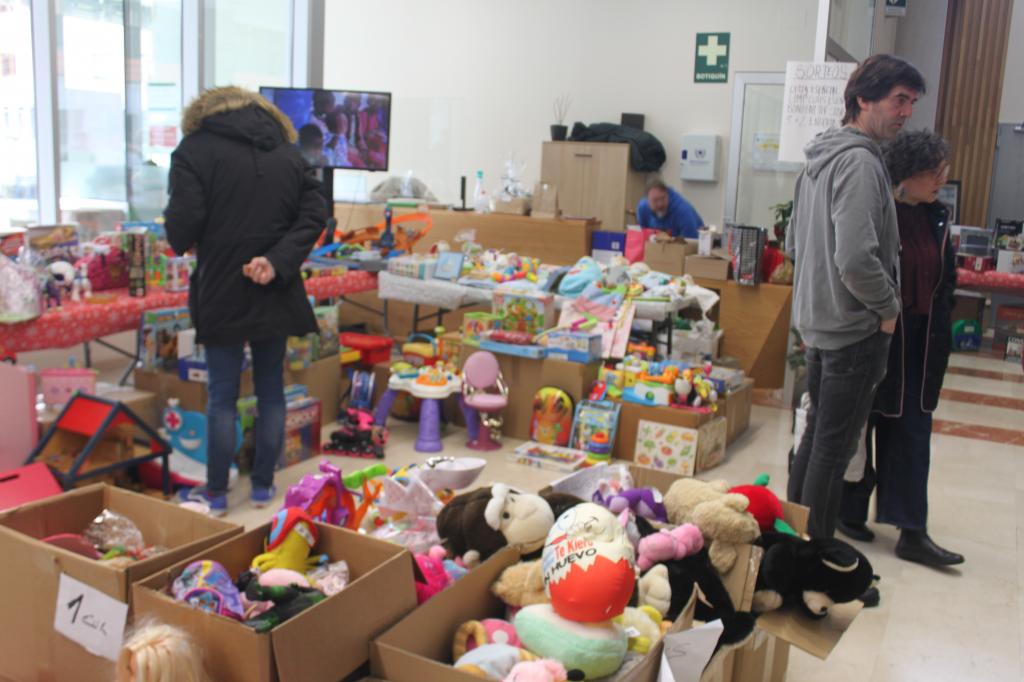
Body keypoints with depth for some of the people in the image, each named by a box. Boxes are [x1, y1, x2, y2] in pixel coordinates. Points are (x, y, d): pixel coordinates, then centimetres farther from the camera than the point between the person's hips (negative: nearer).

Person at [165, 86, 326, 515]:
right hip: (275, 291, 4)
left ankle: (216, 493, 15)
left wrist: (183, 244, 10)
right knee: (271, 390, 13)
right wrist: (278, 261, -10)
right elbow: (315, 215, 0)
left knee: (223, 395, 5)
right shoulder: (287, 150, 10)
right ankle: (263, 486, 21)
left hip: (223, 292, -4)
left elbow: (182, 226, -13)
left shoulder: (195, 149, -4)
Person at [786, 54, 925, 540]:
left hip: (817, 321, 10)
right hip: (856, 329, -10)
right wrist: (890, 306, -14)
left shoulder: (820, 159, 11)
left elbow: (793, 245, 18)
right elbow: (857, 260, -29)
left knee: (816, 435, 20)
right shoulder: (860, 162, -20)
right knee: (835, 446, 1)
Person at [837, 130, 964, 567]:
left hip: (922, 345, 7)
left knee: (913, 433, 7)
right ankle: (849, 513, 24)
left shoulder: (935, 218, 9)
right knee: (859, 426, 7)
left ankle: (912, 532, 12)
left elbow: (946, 280, 16)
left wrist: (940, 331, 14)